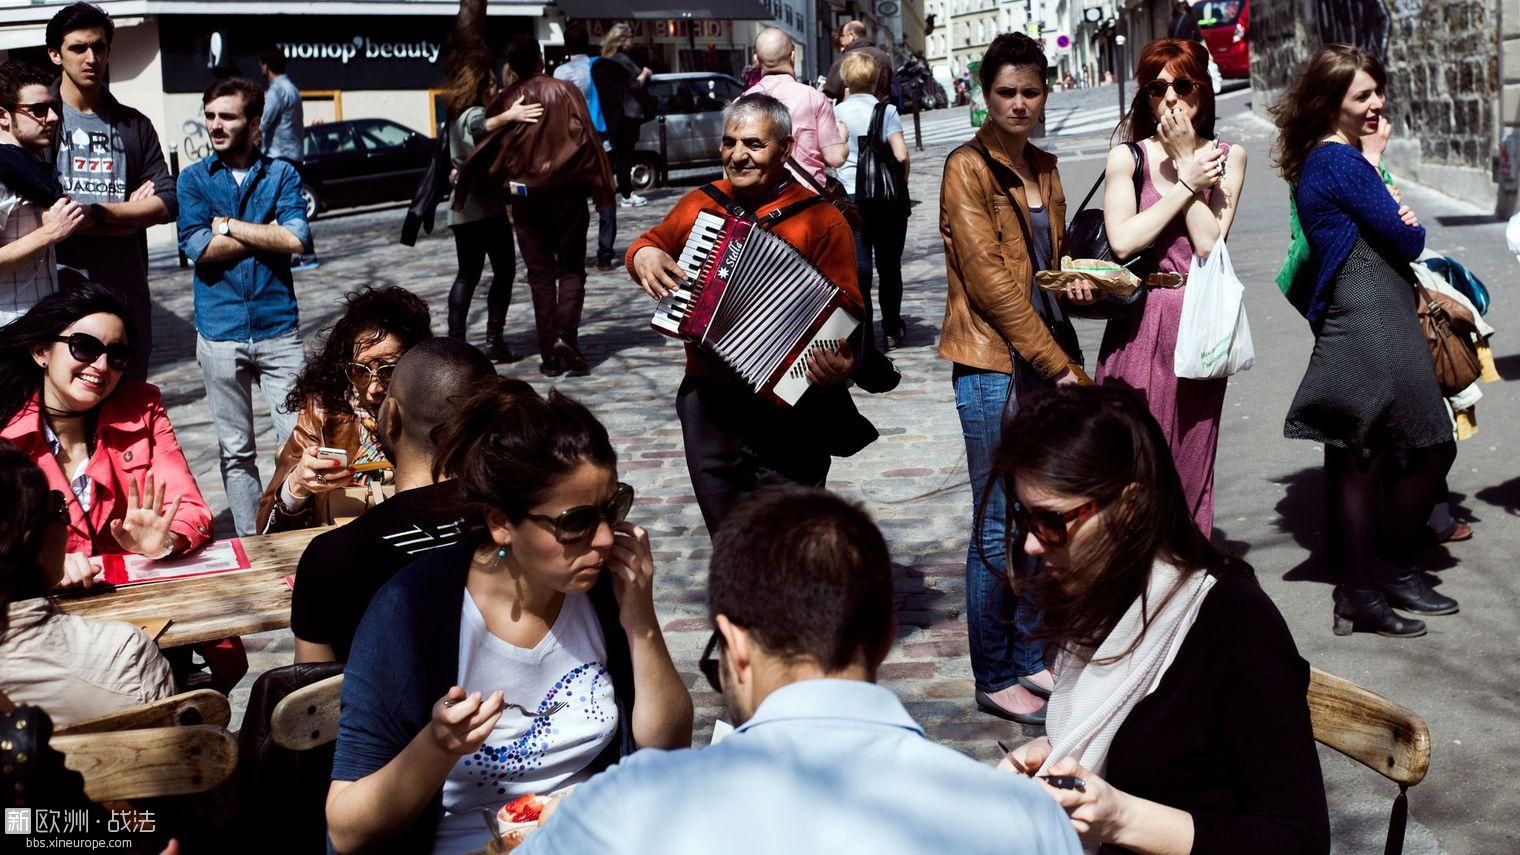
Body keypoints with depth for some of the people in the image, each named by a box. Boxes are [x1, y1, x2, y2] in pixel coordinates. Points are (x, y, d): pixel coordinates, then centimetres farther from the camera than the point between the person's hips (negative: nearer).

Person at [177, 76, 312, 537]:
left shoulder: (281, 174, 4)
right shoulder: (194, 179, 6)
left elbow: (297, 239, -12)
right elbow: (198, 248, -10)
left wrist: (228, 226, -8)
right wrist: (266, 233, -8)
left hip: (278, 327, -1)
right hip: (220, 331, 1)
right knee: (235, 449, 7)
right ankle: (251, 541, 17)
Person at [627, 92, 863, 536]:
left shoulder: (819, 220, -6)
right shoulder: (701, 204, 9)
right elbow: (654, 241, 24)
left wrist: (841, 362, -29)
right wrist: (644, 255, 0)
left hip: (787, 409, -4)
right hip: (708, 405, 5)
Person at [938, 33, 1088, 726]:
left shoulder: (1043, 170, 15)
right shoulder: (967, 169, -8)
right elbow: (990, 280, -15)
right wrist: (1062, 364, -16)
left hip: (1047, 361, 7)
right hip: (992, 364, -7)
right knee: (997, 527, -2)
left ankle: (1030, 658, 22)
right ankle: (994, 679, 7)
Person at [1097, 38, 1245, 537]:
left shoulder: (1227, 157, 7)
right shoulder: (1127, 158, 2)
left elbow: (1209, 243, -7)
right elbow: (1123, 241, -14)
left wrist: (1184, 160, -8)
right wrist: (1187, 181, -9)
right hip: (1141, 324, -2)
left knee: (1192, 458, 8)